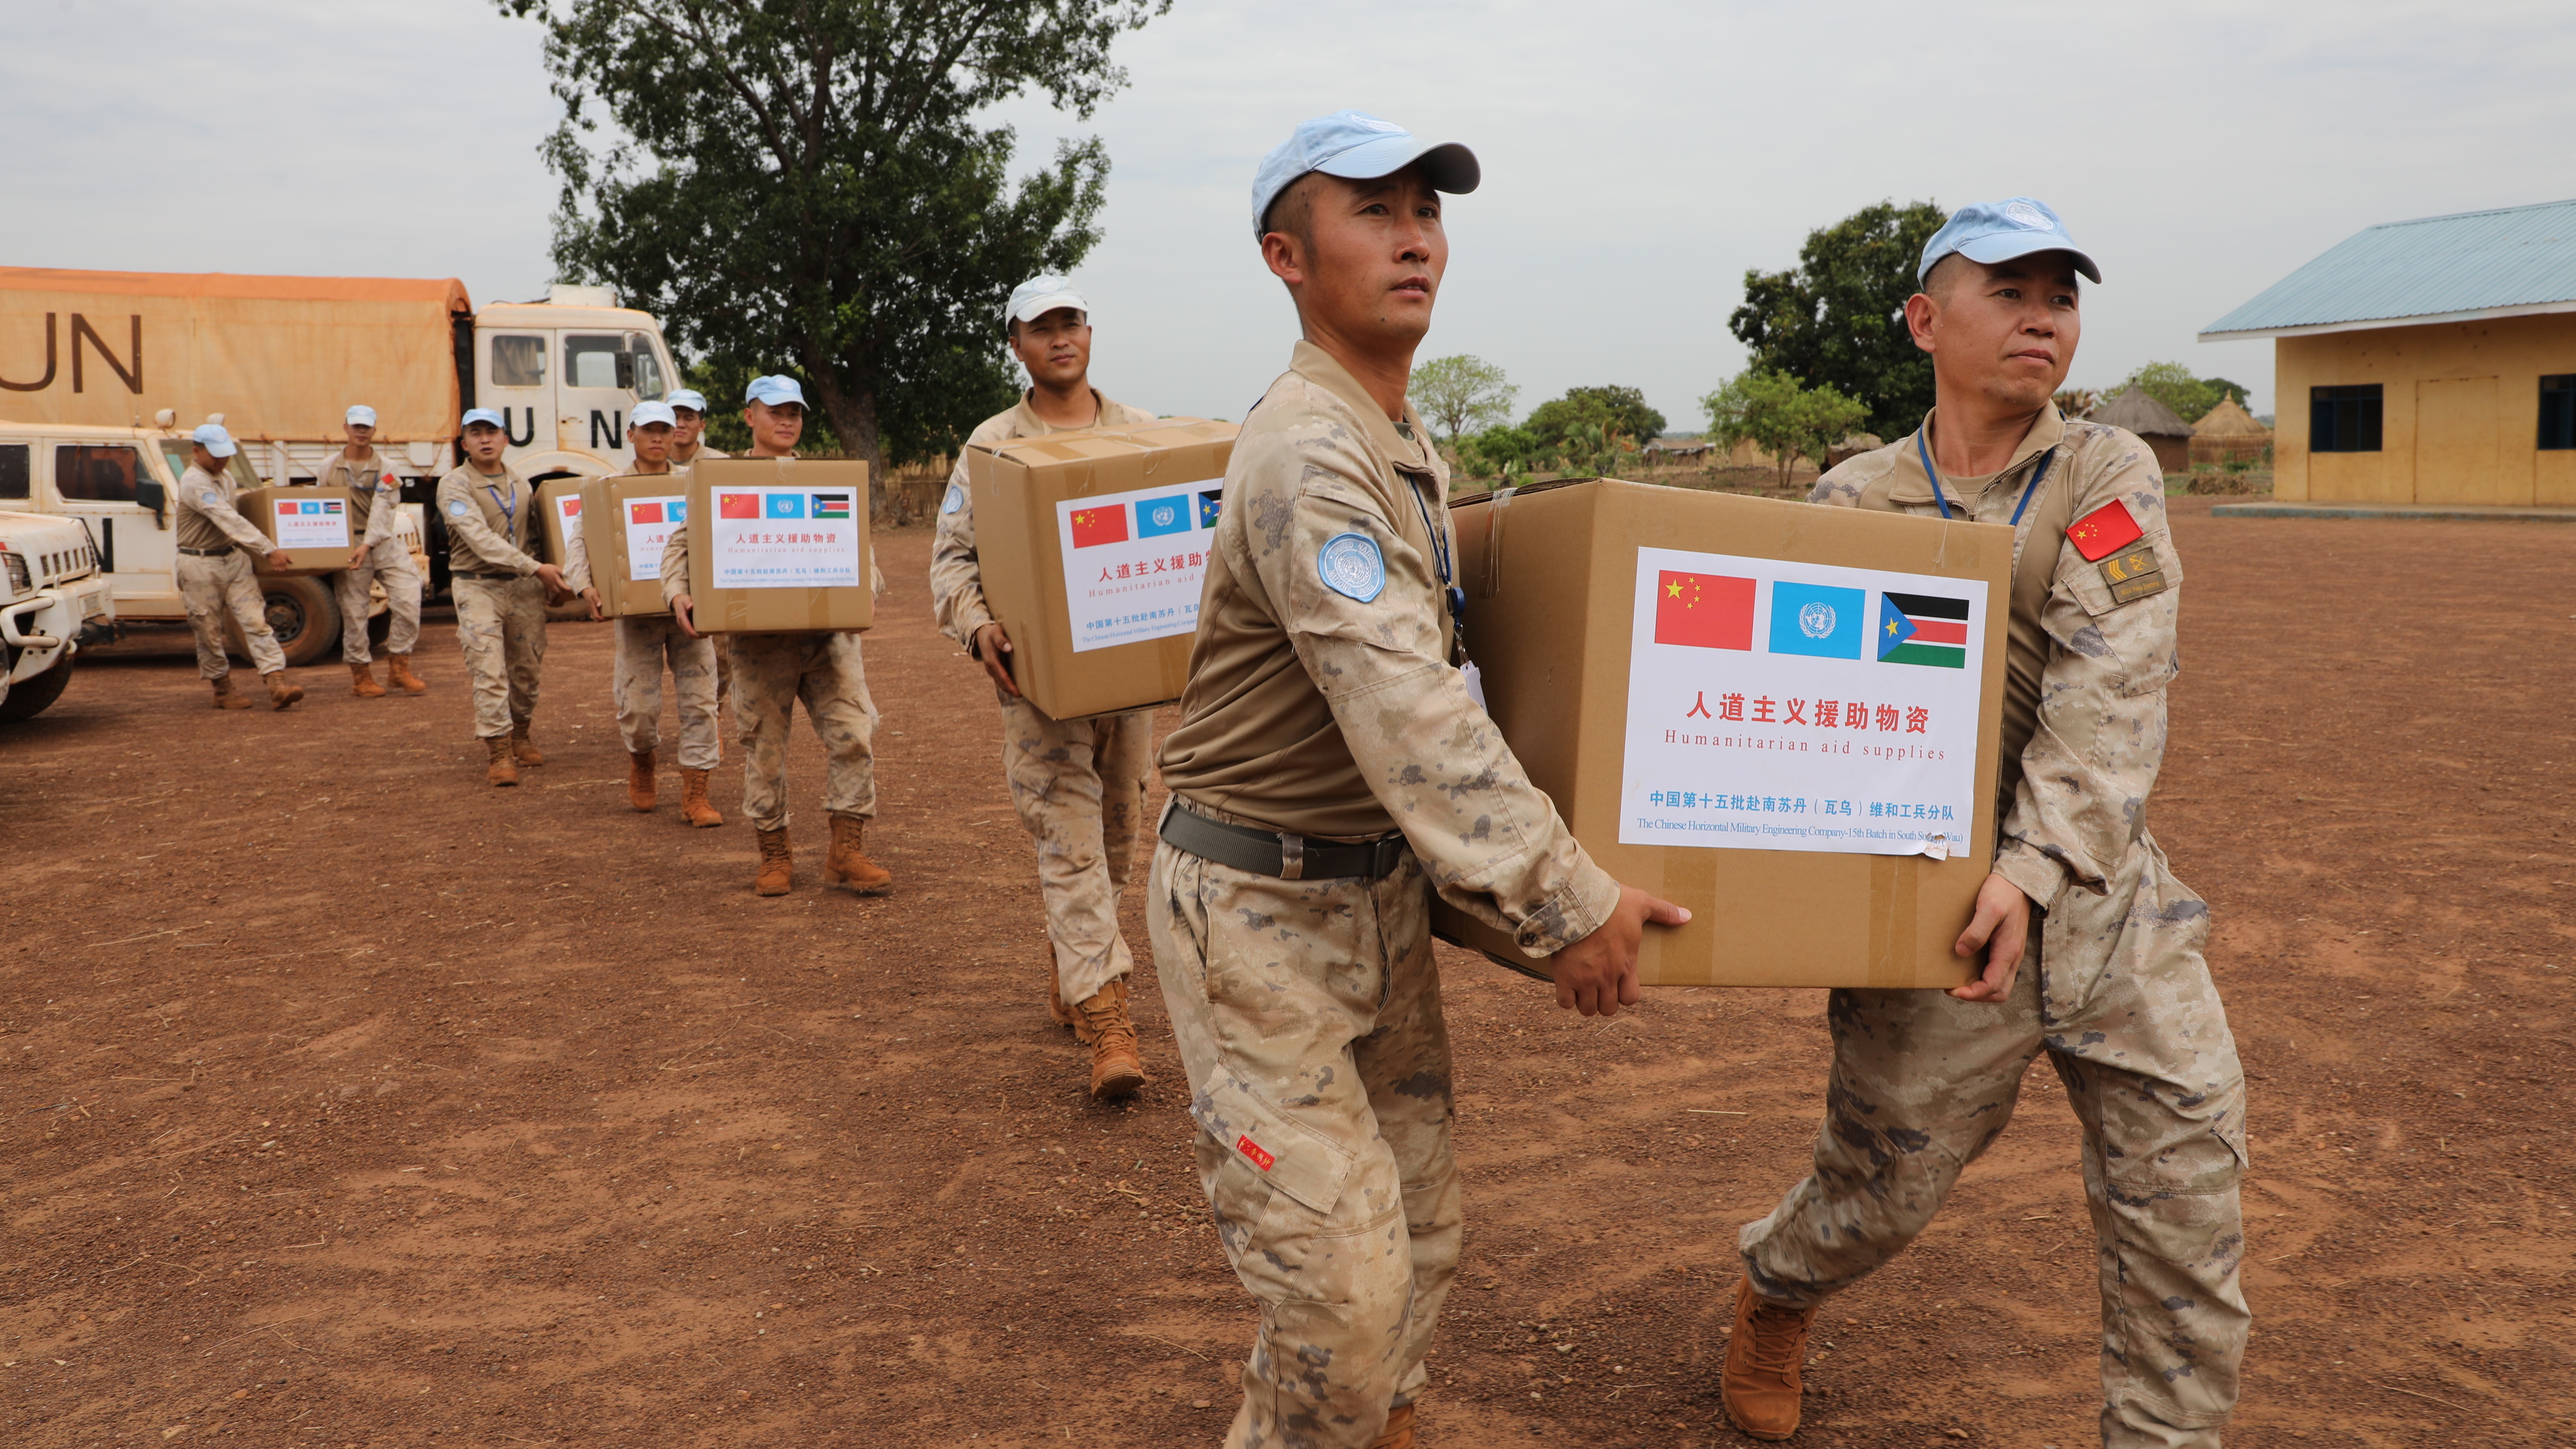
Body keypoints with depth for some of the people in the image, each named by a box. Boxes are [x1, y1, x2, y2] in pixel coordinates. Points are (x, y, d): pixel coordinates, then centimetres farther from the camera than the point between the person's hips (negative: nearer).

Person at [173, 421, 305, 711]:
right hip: (201, 566, -7)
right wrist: (268, 550, -33)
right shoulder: (194, 483, -18)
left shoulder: (225, 476, 10)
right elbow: (230, 521, -27)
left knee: (256, 621, -7)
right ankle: (223, 692, 19)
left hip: (234, 559, 7)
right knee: (210, 633, 5)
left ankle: (278, 686, -16)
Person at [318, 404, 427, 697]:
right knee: (353, 612, 0)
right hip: (348, 543, 1)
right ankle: (360, 676, 11)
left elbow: (382, 510, -10)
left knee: (408, 600, -13)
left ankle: (399, 668, 0)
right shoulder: (329, 467, 8)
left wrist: (367, 545, -22)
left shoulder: (385, 469, 1)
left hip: (385, 542, -1)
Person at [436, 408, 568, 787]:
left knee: (527, 667, 10)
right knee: (490, 672, -10)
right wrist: (537, 568, -24)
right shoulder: (454, 484, -9)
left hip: (523, 585, 5)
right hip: (478, 587, -5)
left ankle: (519, 737, 28)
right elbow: (481, 540, -20)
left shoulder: (520, 483, 10)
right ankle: (498, 752, -7)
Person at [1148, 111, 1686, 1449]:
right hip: (1260, 911, -9)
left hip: (1381, 890, 9)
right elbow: (1405, 712, -31)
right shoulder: (1308, 455, -23)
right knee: (1342, 1285, -5)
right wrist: (1564, 901, -30)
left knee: (1416, 1239, 16)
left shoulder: (1411, 450, 10)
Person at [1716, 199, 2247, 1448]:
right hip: (1933, 907, -1)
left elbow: (2109, 698, -14)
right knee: (1882, 1186, 10)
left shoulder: (2109, 477, -2)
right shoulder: (1853, 504, 1)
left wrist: (2038, 870, -25)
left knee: (2186, 1197, 3)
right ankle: (1775, 1292, 43)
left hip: (2109, 897, 1)